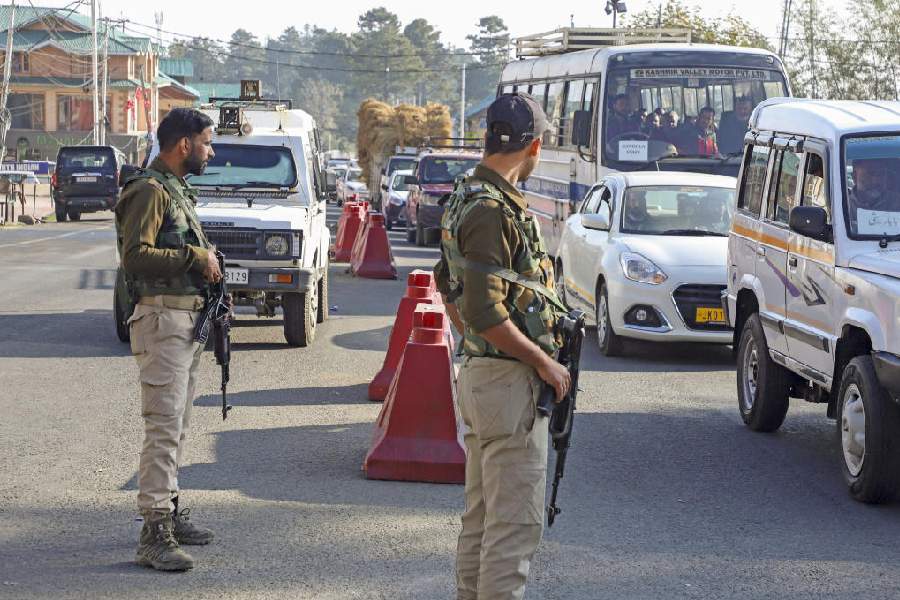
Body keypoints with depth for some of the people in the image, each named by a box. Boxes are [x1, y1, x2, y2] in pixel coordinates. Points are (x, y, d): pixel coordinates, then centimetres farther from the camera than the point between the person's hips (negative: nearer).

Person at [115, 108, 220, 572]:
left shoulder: (177, 189, 20)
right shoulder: (149, 190, -12)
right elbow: (135, 255, -22)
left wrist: (206, 264, 12)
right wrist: (194, 256, -17)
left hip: (188, 319, 10)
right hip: (162, 318, -10)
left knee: (177, 426, 16)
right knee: (164, 426, -13)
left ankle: (169, 513, 25)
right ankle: (154, 536, -15)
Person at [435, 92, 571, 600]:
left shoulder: (469, 197, 12)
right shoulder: (493, 211, -20)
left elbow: (447, 280, 25)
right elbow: (486, 314, -25)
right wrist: (545, 364, -15)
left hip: (480, 373, 10)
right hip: (510, 383, -10)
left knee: (483, 516, 17)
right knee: (515, 522, -6)